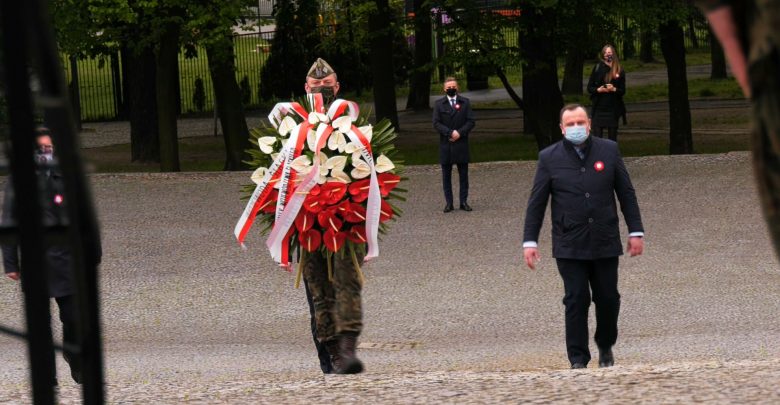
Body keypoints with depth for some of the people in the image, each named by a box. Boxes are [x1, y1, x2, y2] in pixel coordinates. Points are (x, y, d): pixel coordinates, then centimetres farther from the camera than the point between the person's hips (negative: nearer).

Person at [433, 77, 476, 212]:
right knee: (446, 175, 2)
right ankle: (448, 202, 5)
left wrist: (459, 133, -13)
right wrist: (450, 133, -15)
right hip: (445, 144, 0)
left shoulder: (465, 102, 7)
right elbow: (436, 123, -2)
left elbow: (471, 121, 2)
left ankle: (464, 201, 8)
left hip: (461, 143, 0)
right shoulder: (439, 104, 5)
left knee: (463, 174, 3)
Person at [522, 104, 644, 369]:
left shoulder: (609, 151, 5)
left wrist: (635, 231, 5)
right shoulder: (549, 158, 2)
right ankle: (578, 359, 0)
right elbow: (536, 203, 4)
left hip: (605, 242, 1)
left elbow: (626, 193, 9)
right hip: (569, 245, -1)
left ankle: (605, 347, 29)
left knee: (608, 298, 6)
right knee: (576, 300, -5)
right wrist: (530, 241, -1)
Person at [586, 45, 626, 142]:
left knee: (612, 137, 4)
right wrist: (598, 90, -15)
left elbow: (623, 90, 5)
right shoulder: (597, 68, 3)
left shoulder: (619, 71, 4)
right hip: (599, 108, -1)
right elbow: (589, 88, 5)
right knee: (597, 136, -5)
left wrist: (614, 89, -15)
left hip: (613, 108, 1)